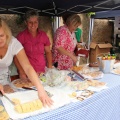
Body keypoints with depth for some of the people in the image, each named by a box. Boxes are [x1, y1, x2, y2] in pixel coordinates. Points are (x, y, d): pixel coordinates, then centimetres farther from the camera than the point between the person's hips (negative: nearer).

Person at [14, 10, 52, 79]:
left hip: (42, 71, 3)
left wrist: (50, 68, 1)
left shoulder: (43, 35, 3)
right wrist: (21, 72, -15)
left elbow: (48, 52, 10)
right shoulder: (21, 36, -7)